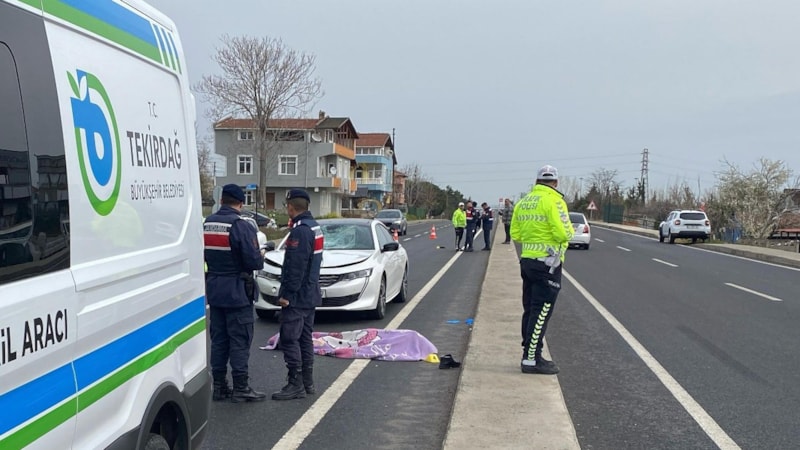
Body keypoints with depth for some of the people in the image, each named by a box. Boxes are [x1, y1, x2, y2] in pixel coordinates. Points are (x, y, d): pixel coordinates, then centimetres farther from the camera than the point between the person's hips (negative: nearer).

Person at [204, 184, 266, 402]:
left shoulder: (207, 223, 4)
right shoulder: (241, 226, -17)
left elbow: (203, 255, 10)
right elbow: (254, 261, -20)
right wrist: (260, 258, 0)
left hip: (214, 290, 7)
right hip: (237, 292, -7)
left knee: (218, 339, 13)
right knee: (240, 341, 1)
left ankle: (219, 386, 19)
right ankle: (240, 388, 5)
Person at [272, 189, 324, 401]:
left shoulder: (300, 230, -19)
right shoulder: (315, 227, 13)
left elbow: (296, 266, -24)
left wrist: (287, 294, -20)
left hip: (297, 296, -10)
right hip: (311, 294, 10)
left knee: (289, 339, -6)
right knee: (305, 338, 15)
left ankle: (296, 385, -3)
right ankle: (307, 382, 22)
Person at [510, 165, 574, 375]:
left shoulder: (523, 202, 10)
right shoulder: (553, 201, -13)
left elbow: (515, 234, 12)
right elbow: (563, 233, -20)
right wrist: (569, 230, 1)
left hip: (527, 261, 8)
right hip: (547, 263, -8)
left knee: (530, 310, 15)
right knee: (541, 312, -4)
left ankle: (530, 355, 22)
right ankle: (531, 360, -2)